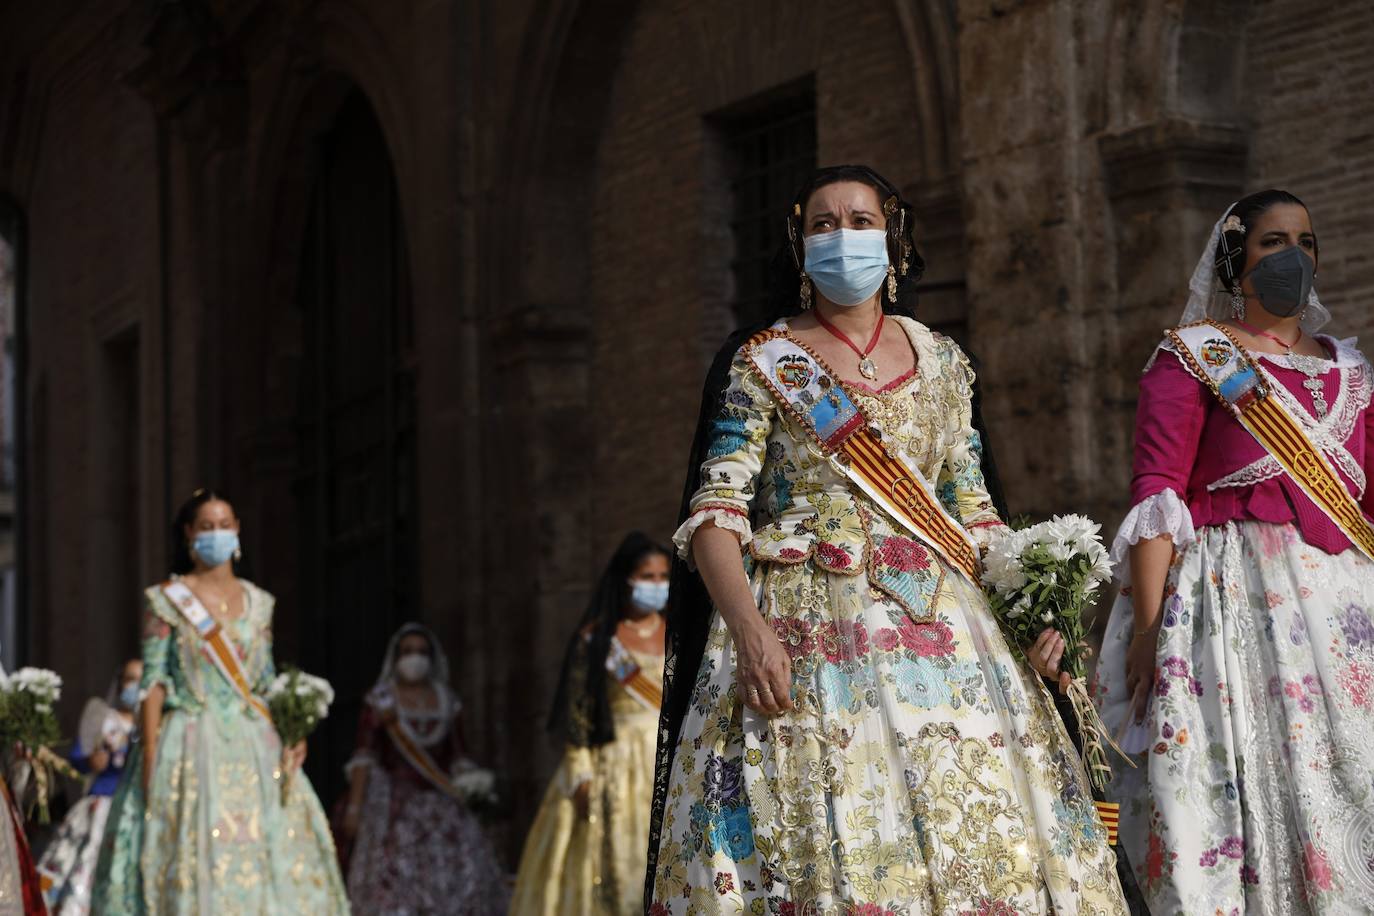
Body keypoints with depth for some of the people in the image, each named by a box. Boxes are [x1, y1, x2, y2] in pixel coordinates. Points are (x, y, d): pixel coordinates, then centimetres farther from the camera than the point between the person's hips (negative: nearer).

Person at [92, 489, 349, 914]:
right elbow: (154, 681, -4)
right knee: (192, 852, -10)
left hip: (254, 744, 4)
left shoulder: (257, 602, 13)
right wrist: (150, 755, -12)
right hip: (191, 746, -4)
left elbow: (267, 682, 15)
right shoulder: (166, 600, 1)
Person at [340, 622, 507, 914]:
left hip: (441, 804, 3)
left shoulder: (448, 702, 14)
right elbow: (363, 756, -1)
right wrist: (354, 807, -8)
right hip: (394, 804, -3)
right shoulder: (380, 700, 4)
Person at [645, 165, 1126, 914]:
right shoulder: (763, 364, 6)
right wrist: (748, 627, -20)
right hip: (807, 626, -3)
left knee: (983, 843, -8)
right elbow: (715, 513, -3)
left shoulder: (941, 362, 16)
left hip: (935, 624, 3)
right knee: (824, 847, -12)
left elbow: (972, 510, 17)